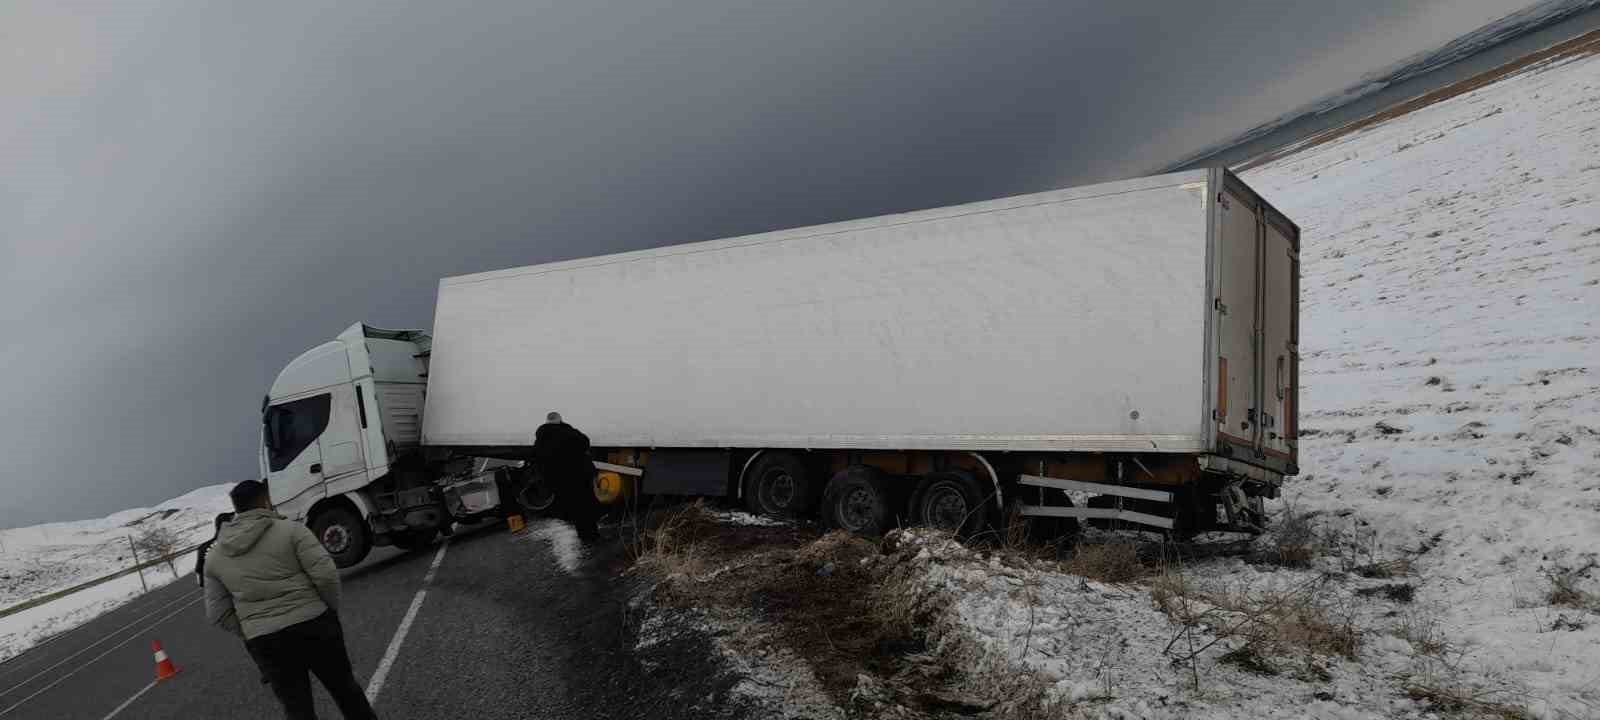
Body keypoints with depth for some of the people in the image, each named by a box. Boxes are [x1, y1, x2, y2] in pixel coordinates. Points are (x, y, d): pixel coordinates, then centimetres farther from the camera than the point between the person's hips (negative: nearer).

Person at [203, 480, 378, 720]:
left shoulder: (215, 556, 7)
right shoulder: (290, 530, -5)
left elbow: (217, 613, 7)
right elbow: (326, 574, -13)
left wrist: (252, 632, 15)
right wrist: (332, 609, 3)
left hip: (264, 643, 3)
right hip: (313, 625, -2)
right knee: (345, 689, 16)